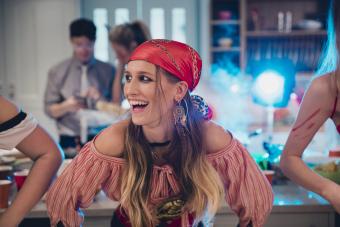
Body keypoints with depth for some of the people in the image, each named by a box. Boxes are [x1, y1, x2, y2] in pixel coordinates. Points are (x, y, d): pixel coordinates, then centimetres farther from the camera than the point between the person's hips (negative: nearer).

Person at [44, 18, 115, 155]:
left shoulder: (108, 71, 8)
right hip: (69, 141, 0)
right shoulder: (57, 72, 8)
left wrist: (100, 99, -12)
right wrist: (66, 106, -13)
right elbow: (49, 109, 6)